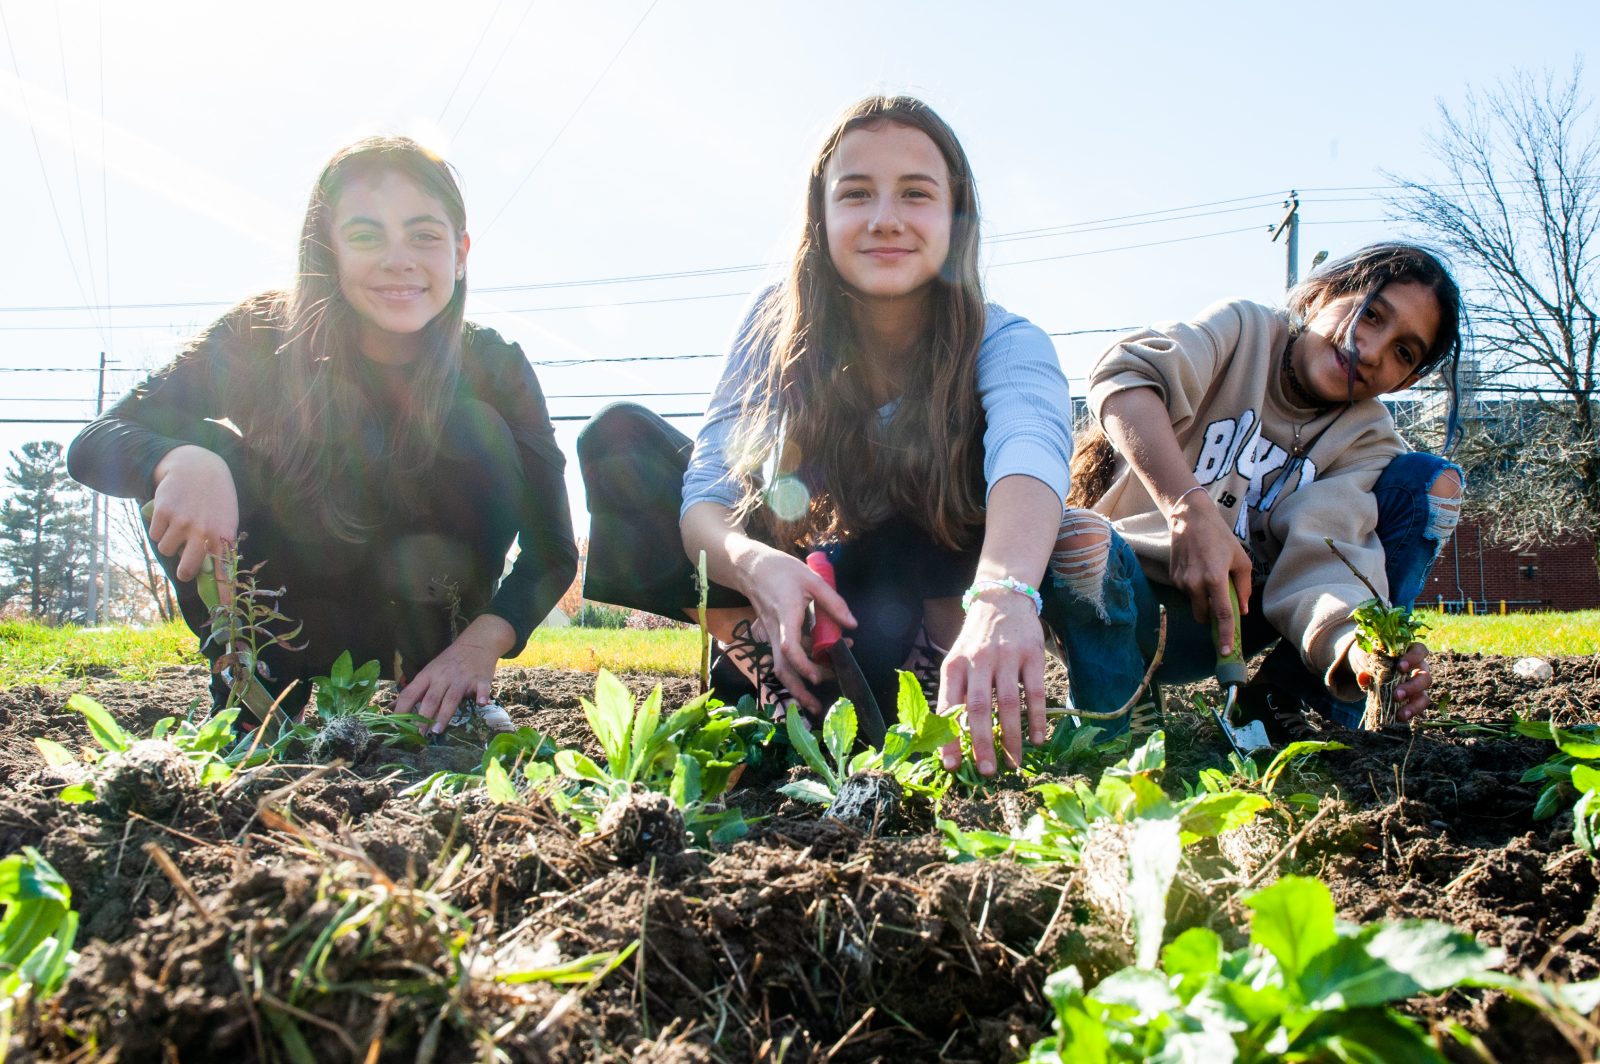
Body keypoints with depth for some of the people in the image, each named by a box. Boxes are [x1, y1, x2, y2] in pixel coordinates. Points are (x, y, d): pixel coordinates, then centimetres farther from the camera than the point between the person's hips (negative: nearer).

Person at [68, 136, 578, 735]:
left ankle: (450, 695, -13)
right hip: (287, 619, 0)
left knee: (478, 436, -24)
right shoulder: (264, 339, -19)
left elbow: (552, 549, -17)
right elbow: (93, 444, -23)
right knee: (202, 450, -25)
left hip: (414, 614, 0)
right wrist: (184, 462, -47)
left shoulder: (493, 367, -18)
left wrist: (480, 643, -36)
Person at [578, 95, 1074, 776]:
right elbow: (704, 495, -21)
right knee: (617, 437, -18)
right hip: (790, 590, 3)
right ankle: (774, 675, -21)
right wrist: (756, 567, -46)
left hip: (929, 600, -3)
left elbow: (1029, 454, -46)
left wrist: (1003, 595, -68)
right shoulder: (780, 326, -15)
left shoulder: (1003, 344, -22)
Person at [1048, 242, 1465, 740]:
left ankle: (1281, 699, -8)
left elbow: (1322, 553, -17)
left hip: (1235, 606, 4)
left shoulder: (1367, 438, 3)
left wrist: (1356, 645, -40)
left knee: (1431, 481, -7)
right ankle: (1109, 730, -11)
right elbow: (1125, 374, -25)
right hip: (1132, 599, -3)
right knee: (1074, 536, -40)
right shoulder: (1244, 329, -3)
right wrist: (1191, 510, -38)